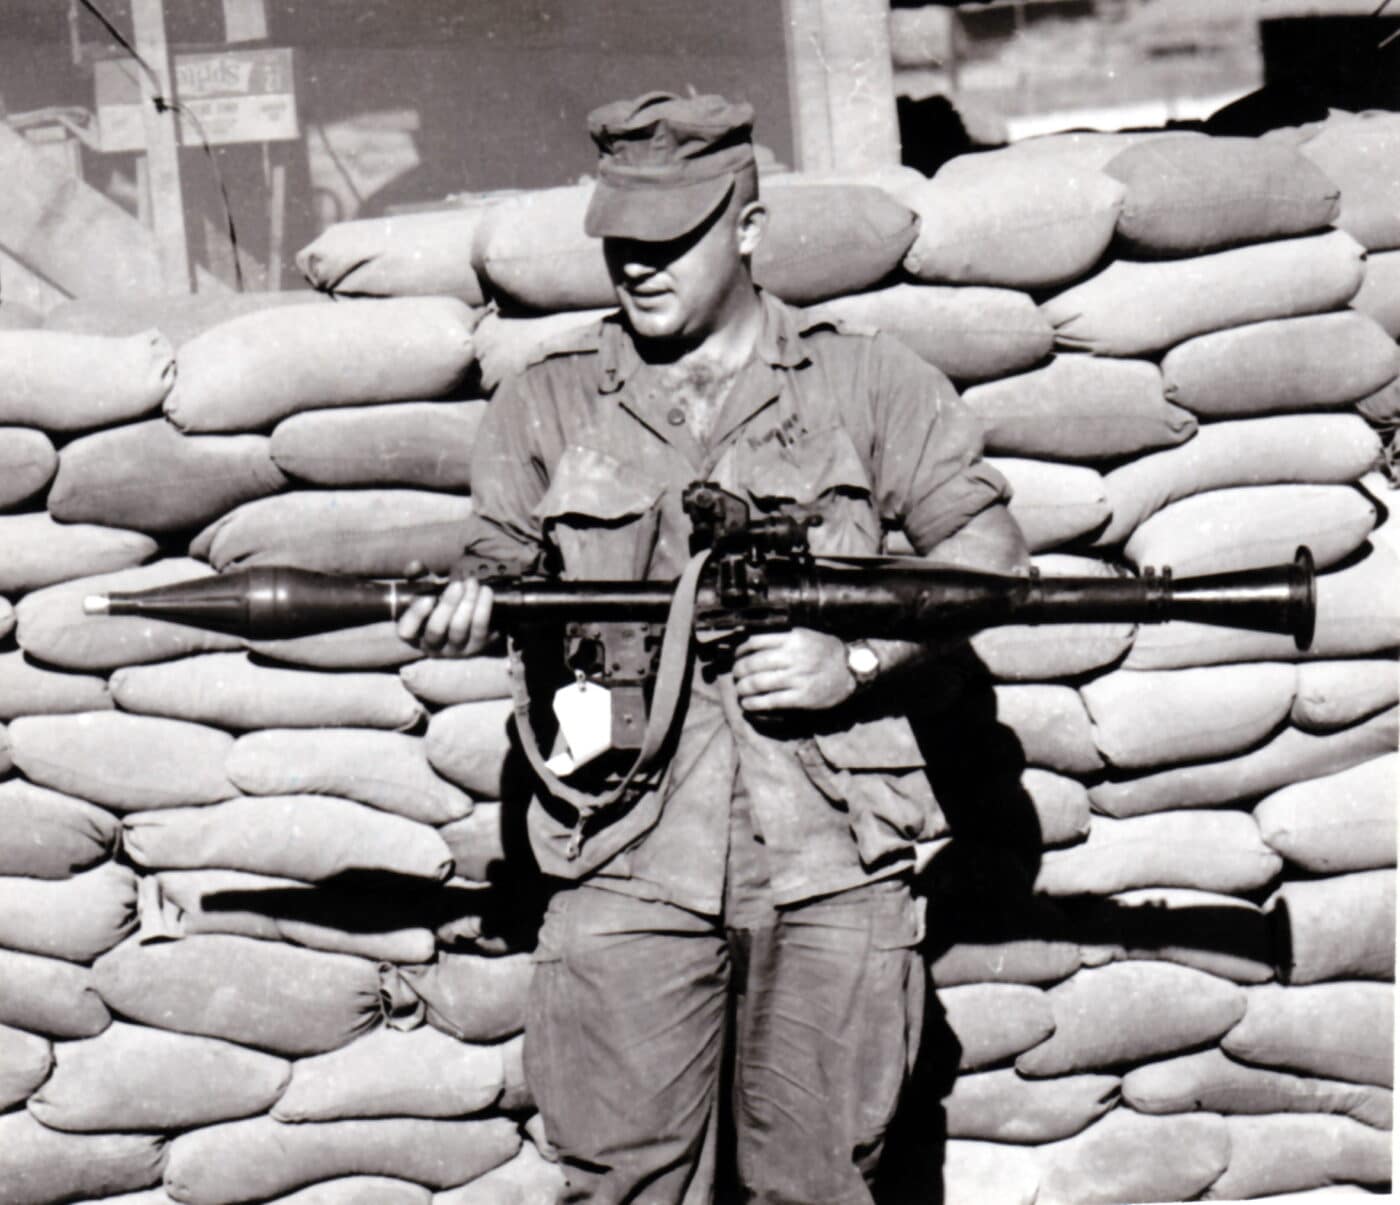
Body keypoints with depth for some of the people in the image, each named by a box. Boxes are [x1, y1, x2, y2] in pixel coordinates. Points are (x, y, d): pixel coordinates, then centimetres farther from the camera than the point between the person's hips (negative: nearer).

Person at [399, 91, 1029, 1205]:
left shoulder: (864, 379, 10)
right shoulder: (547, 401, 13)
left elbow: (986, 541, 7)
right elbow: (503, 563, 14)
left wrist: (855, 661, -7)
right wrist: (466, 611, -11)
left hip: (832, 862, 0)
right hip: (630, 862, 1)